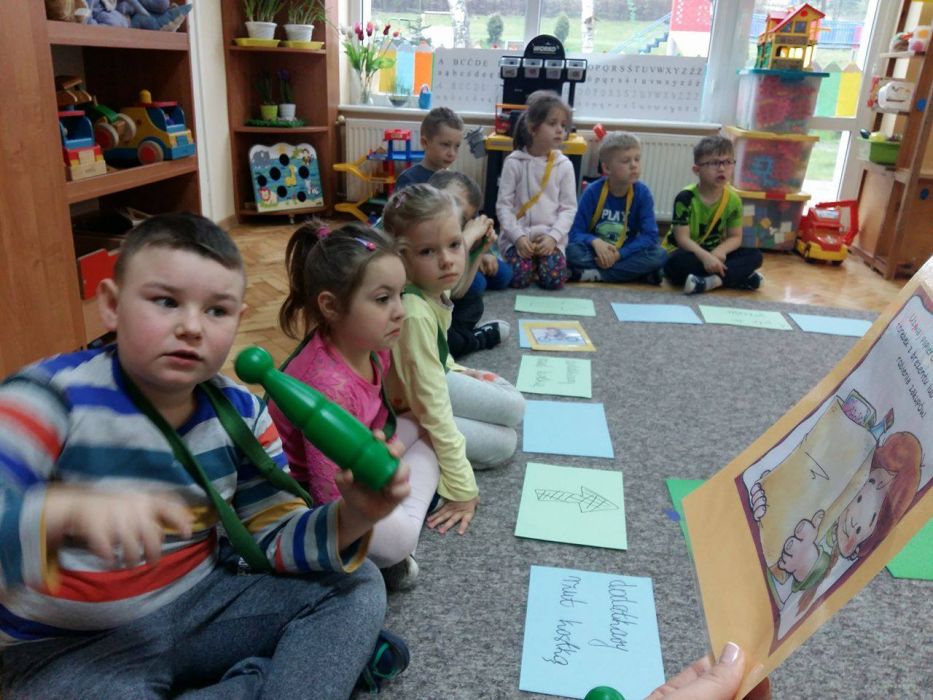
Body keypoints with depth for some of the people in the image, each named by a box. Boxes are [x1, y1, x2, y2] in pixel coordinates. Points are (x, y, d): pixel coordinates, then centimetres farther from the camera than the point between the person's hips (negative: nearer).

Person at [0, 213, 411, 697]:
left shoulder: (241, 414, -4)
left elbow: (268, 541, -2)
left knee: (357, 587, 1)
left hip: (202, 603, 5)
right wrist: (70, 511, -49)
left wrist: (349, 519, -21)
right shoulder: (53, 396, -18)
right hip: (73, 645, -4)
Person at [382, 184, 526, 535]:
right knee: (503, 443, -9)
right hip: (402, 410, -8)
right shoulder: (414, 314, -38)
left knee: (514, 407, 10)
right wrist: (462, 490, -30)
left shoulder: (433, 287, -14)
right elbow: (431, 408, -35)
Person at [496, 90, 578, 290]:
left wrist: (553, 237, -13)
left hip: (550, 237, 1)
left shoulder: (564, 165, 3)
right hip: (518, 235, -1)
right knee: (519, 278, -23)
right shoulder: (514, 162, -2)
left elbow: (569, 207, 1)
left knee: (554, 279, -21)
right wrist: (518, 237, -15)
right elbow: (503, 205, -4)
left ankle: (540, 259, 12)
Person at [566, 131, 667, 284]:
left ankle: (596, 274, -25)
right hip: (596, 253, -1)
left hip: (626, 255, 1)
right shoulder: (593, 191, -11)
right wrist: (595, 242, -32)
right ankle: (637, 273, -25)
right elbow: (575, 233, -11)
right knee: (571, 250, -31)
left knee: (659, 255, -26)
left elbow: (650, 235, -13)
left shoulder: (642, 193, -8)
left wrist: (619, 254, -26)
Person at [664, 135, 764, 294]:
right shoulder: (686, 198, -17)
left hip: (714, 253, 4)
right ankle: (738, 276, -28)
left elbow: (735, 237, 0)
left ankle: (712, 281, -33)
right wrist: (705, 256, -35)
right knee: (675, 263, -38)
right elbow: (682, 238, -20)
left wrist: (720, 251, -22)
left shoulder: (733, 200, -4)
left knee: (755, 255, -14)